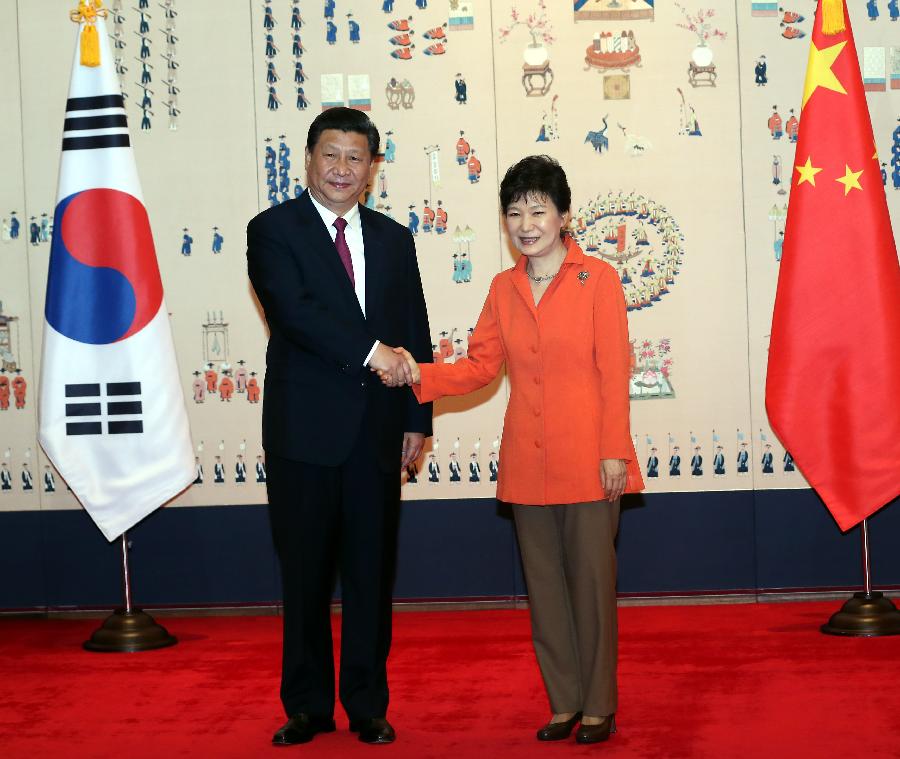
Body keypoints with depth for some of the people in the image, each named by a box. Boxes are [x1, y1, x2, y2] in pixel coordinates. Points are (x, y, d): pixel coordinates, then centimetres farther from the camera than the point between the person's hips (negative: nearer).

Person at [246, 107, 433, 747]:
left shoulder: (394, 239, 13)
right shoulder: (274, 230, -1)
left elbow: (414, 335, 13)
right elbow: (294, 310, -17)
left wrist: (417, 419, 5)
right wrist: (369, 350, -24)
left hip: (377, 431, 3)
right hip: (304, 431, -3)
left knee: (372, 573, 8)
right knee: (306, 574, 5)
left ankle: (368, 705, 19)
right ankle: (308, 706, 17)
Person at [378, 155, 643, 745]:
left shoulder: (598, 279, -4)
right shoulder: (504, 288, 10)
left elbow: (614, 372, -6)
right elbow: (481, 366, 7)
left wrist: (614, 451, -10)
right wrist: (420, 375, -8)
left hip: (586, 460, -5)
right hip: (528, 464, 5)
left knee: (591, 579, 0)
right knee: (544, 583, 9)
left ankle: (599, 706, 13)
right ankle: (565, 702, 21)